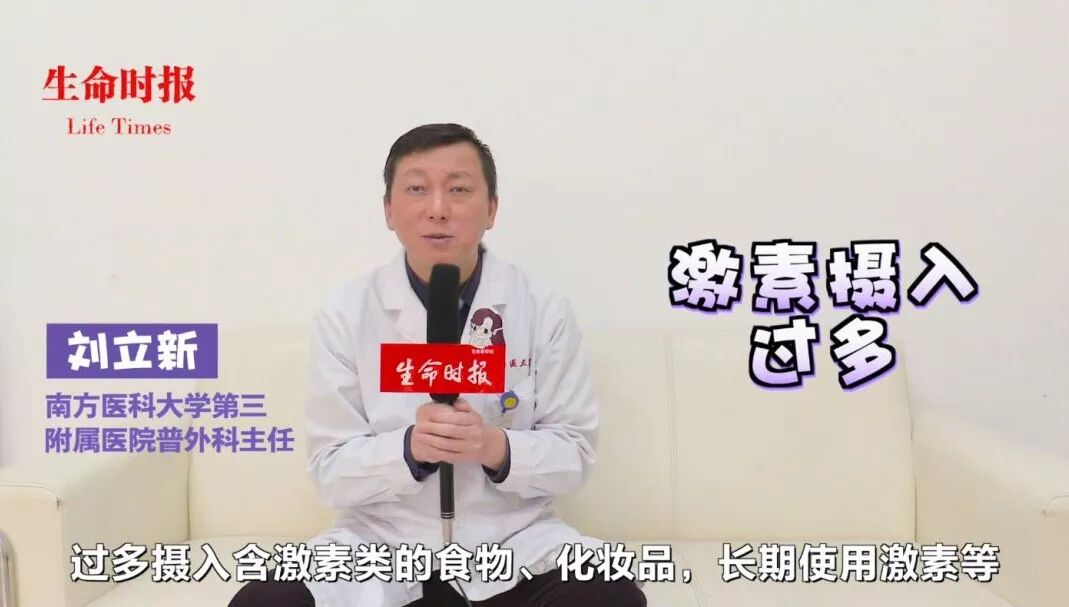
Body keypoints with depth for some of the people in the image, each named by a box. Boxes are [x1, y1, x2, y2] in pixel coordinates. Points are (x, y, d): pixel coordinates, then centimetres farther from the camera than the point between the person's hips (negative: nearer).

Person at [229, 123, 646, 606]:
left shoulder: (545, 309, -5)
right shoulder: (344, 314, -5)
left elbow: (574, 455, -2)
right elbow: (330, 470, -4)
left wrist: (496, 446, -23)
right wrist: (410, 446, -24)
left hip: (514, 540, 0)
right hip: (381, 542, 1)